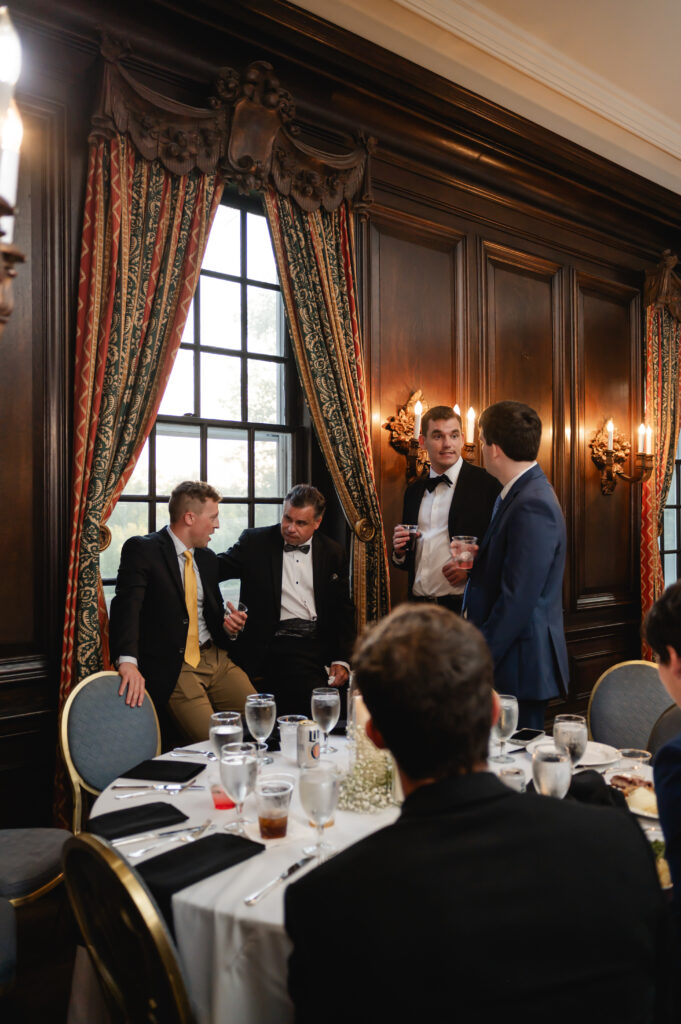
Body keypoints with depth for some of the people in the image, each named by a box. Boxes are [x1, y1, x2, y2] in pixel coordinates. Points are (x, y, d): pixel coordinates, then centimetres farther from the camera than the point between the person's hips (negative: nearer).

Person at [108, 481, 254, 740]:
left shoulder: (207, 557, 16)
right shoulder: (141, 549, -4)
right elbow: (127, 604, -17)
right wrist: (128, 660, -31)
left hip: (217, 658, 6)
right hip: (174, 667, -6)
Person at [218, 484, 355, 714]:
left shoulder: (333, 553, 12)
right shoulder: (254, 542, 5)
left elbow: (343, 611, 15)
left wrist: (342, 659, 4)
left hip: (318, 643, 3)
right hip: (273, 645, -3)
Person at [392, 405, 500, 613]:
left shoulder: (486, 484, -5)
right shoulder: (413, 491, 13)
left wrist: (471, 569, -19)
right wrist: (400, 551, 0)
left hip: (462, 605, -5)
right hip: (418, 603, 5)